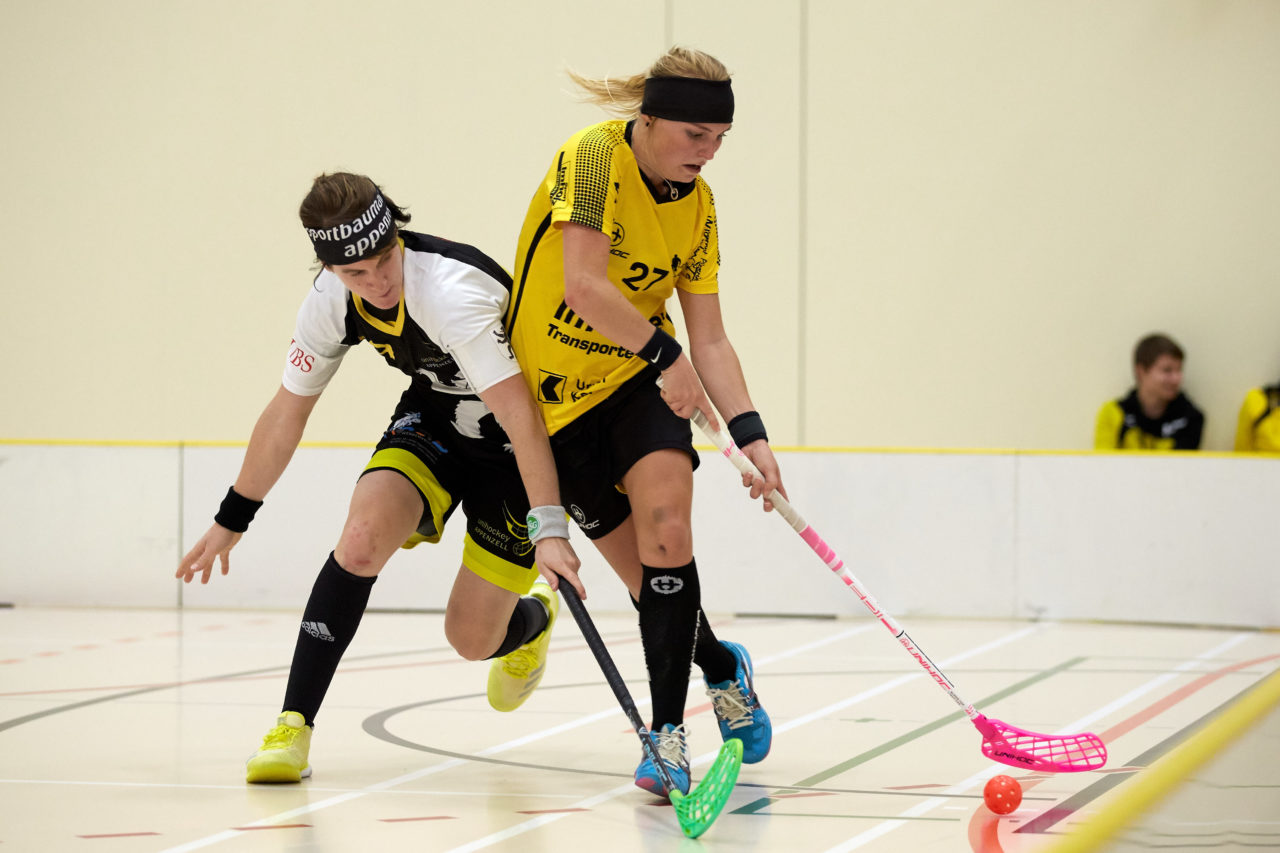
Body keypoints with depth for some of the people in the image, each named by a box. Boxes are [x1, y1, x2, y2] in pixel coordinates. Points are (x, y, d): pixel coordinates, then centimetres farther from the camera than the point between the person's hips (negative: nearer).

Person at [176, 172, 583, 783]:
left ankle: (533, 618, 37)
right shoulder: (332, 300, -14)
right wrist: (231, 520, 8)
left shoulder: (450, 293, -36)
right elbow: (288, 411, 1)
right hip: (432, 419, 5)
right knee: (364, 538, -24)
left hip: (515, 450, -5)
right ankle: (293, 727, -16)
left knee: (472, 639, -3)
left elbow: (520, 415, -40)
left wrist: (548, 530, -47)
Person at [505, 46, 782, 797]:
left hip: (643, 383, 3)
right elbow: (584, 287, -32)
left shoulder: (699, 207, -3)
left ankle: (668, 734, -19)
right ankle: (722, 669, 30)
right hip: (557, 394, -3)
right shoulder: (595, 157, -21)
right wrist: (665, 353, -26)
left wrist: (750, 433, -13)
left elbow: (710, 341, -2)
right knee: (652, 577, -2)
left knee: (666, 523, -23)